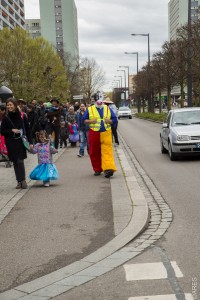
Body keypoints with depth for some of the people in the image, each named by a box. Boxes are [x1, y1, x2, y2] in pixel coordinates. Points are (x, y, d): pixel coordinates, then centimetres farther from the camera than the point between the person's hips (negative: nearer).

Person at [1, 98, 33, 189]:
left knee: (20, 161, -11)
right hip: (11, 143, 2)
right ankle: (19, 181, 13)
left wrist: (30, 142, -3)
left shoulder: (22, 116, -3)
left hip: (21, 142, -2)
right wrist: (12, 130, -13)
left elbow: (28, 129, 0)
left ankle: (22, 180, -1)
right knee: (15, 162, 5)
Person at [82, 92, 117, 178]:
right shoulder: (89, 109, 9)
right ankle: (97, 169, 17)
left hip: (106, 133, 0)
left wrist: (109, 121, -8)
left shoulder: (108, 109, 13)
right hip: (94, 133, 0)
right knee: (94, 152, 4)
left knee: (107, 151, -12)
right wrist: (90, 121, -11)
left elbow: (115, 119, 13)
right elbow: (84, 120, 8)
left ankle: (108, 168, -19)